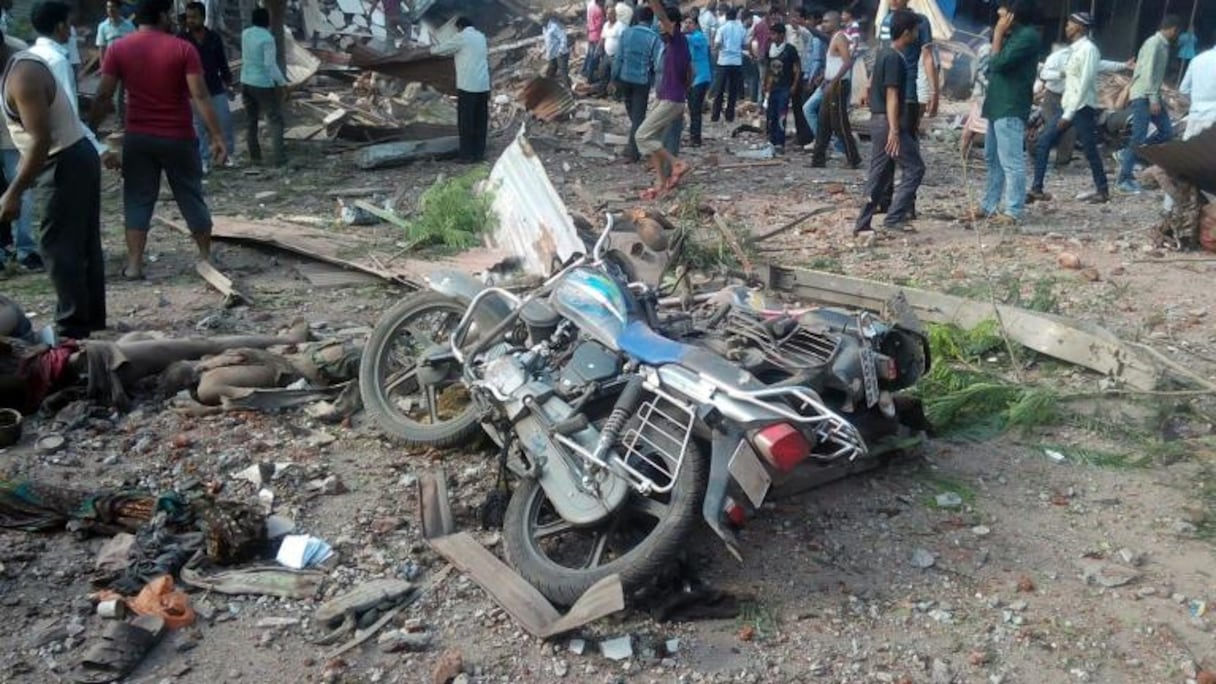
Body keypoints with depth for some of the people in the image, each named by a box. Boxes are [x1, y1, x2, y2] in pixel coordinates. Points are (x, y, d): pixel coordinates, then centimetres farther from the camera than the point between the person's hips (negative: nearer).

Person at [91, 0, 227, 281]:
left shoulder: (118, 49, -1)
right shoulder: (182, 49, -8)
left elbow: (103, 96, -2)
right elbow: (200, 96, -13)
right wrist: (217, 136, -11)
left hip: (138, 137, 2)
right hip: (178, 137, -2)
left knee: (137, 199, 8)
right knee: (191, 197, 11)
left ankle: (134, 264, 6)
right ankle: (206, 257, 19)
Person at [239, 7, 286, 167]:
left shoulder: (245, 34, 3)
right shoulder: (267, 38, -17)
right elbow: (270, 65, -19)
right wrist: (282, 82, -10)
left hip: (246, 82, 6)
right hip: (264, 84, -6)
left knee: (250, 120, 13)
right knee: (275, 120, 2)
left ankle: (255, 156, 17)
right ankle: (278, 157, -5)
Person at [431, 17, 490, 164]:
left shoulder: (461, 37, -5)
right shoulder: (481, 37, 16)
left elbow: (443, 48, 5)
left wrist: (432, 50, 28)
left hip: (468, 85, -6)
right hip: (483, 85, 6)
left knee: (465, 121, -1)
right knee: (480, 121, 9)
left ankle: (467, 155, 0)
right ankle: (479, 153, 12)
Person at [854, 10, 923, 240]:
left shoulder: (886, 53, 14)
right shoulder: (894, 58, -16)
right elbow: (892, 96, -21)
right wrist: (894, 130, -24)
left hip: (879, 120, 10)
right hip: (888, 122, -10)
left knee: (879, 174, 11)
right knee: (914, 168, -3)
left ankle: (863, 225, 12)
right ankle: (893, 219, -6)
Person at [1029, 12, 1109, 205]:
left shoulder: (1088, 49, -14)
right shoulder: (1075, 49, 13)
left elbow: (1085, 84, -19)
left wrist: (1069, 114, -21)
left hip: (1082, 108, -9)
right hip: (1068, 105, 9)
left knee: (1090, 151, 1)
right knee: (1044, 145, 2)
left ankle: (1102, 191, 16)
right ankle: (1037, 189, 5)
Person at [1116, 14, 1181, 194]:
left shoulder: (1163, 45, 17)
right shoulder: (1154, 43, -13)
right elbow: (1148, 73, -20)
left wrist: (1159, 99, 20)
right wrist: (1154, 99, -22)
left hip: (1151, 96, 10)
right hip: (1142, 96, -10)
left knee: (1167, 132, 5)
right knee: (1139, 138, -11)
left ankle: (1127, 158, 12)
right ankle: (1122, 180, -7)